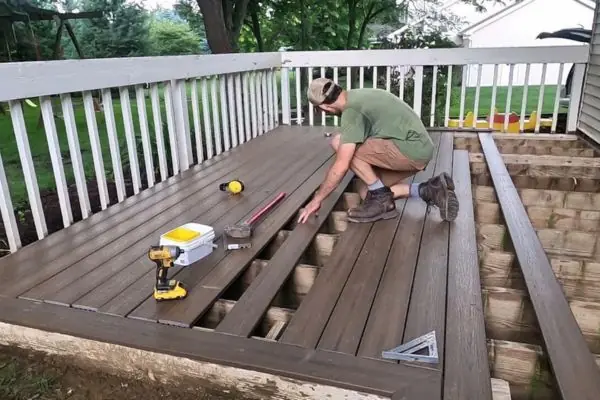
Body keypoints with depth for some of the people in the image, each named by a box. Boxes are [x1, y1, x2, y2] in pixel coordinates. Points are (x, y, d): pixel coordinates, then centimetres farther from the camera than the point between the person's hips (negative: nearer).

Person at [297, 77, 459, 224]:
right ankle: (429, 190, 7)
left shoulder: (351, 111, -16)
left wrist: (316, 200, -9)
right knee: (367, 192, 12)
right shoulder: (358, 95, 14)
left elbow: (341, 166, -20)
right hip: (419, 148, 10)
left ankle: (380, 198, -5)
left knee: (338, 142, -13)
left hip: (410, 149, -10)